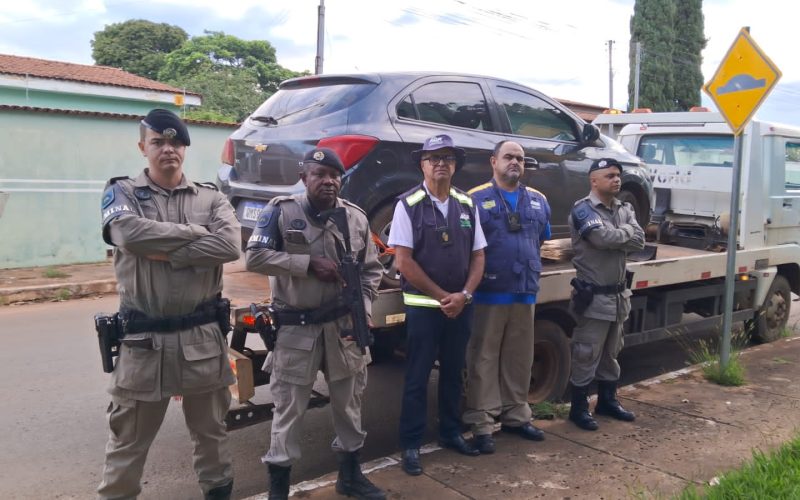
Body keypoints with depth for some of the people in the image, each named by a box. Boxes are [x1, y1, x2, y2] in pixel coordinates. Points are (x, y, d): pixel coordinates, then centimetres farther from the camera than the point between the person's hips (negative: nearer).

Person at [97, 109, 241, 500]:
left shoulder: (211, 198, 5)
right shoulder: (122, 193, 2)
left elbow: (229, 245, -14)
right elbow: (131, 233, -20)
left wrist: (165, 252, -17)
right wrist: (197, 232, -12)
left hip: (203, 336, 2)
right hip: (143, 338, -1)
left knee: (210, 430, 18)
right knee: (128, 438, 11)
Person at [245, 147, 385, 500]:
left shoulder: (356, 217, 5)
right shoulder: (281, 211, -7)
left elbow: (371, 269, 10)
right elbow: (254, 258, -14)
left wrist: (362, 310, -5)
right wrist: (309, 263, -19)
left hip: (344, 325, 4)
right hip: (296, 326, -4)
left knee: (349, 401, 15)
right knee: (289, 406, 5)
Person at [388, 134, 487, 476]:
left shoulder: (467, 204, 6)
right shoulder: (408, 204, -8)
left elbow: (478, 256, 7)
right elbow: (403, 261, -12)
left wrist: (464, 295, -7)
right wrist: (441, 296, -12)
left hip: (461, 305, 5)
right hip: (423, 305, -4)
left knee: (453, 372, 16)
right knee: (417, 377, 3)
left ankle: (450, 432, 31)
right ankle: (410, 444, 14)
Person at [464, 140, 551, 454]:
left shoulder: (538, 201, 12)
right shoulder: (476, 199, -5)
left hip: (525, 292, 5)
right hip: (489, 293, -5)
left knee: (520, 359, 13)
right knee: (484, 359, 0)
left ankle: (516, 416, 27)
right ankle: (482, 424, 7)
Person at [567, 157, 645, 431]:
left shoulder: (624, 209, 11)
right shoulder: (583, 209, -13)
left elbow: (639, 241, -2)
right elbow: (605, 237, -26)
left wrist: (615, 235, -16)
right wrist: (627, 232, -8)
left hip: (619, 294, 8)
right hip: (594, 295, -8)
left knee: (611, 353, 18)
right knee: (586, 355, 0)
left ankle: (607, 400, 31)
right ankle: (579, 407, 11)